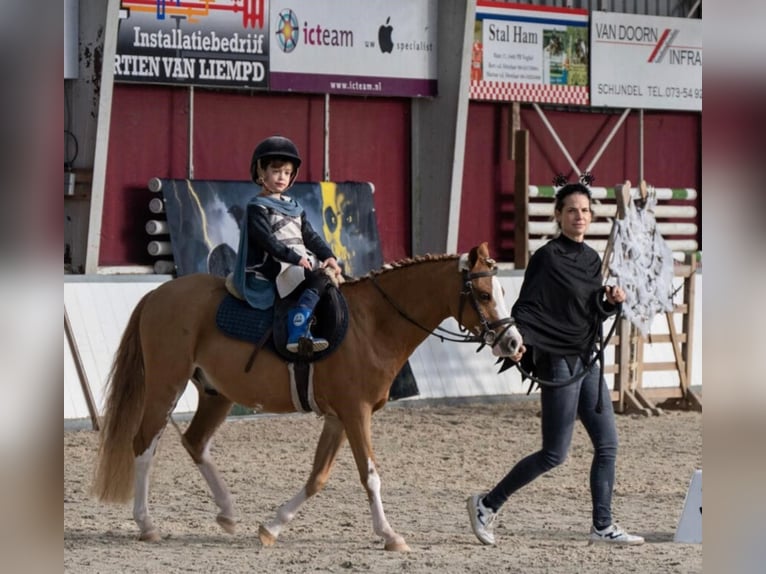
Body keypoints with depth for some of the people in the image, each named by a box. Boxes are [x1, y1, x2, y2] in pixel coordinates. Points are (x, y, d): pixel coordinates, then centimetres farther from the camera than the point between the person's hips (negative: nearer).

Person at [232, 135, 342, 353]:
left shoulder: (293, 206, 22)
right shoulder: (257, 207, -3)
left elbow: (310, 236, 17)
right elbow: (267, 241, -15)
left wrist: (328, 255, -1)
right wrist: (294, 258, -22)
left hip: (301, 263, 9)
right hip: (273, 268, -9)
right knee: (318, 280, -29)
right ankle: (297, 334, -42)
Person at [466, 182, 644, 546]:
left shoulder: (591, 259, 11)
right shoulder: (547, 257, -12)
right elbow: (527, 306, -16)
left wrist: (612, 301, -3)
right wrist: (518, 338, -33)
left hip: (588, 361, 8)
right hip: (559, 363, -8)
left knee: (607, 444, 5)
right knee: (554, 454, -4)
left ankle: (602, 527, 11)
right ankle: (486, 504, 10)